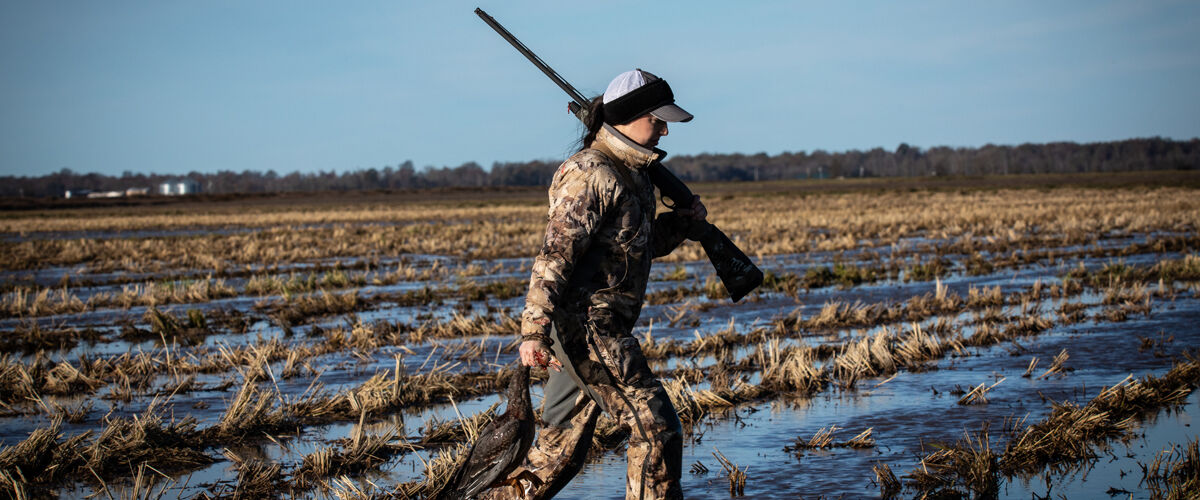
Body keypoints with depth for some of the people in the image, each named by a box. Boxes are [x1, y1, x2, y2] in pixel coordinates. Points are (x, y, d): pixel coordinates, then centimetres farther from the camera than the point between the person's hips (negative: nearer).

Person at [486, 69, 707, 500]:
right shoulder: (591, 174, -13)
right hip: (586, 326, -10)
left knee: (562, 450, 14)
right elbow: (555, 253, -19)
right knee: (655, 426, -8)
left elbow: (642, 243, 28)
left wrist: (688, 220, 11)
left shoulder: (630, 173, 17)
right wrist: (534, 329, -25)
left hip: (592, 332, 10)